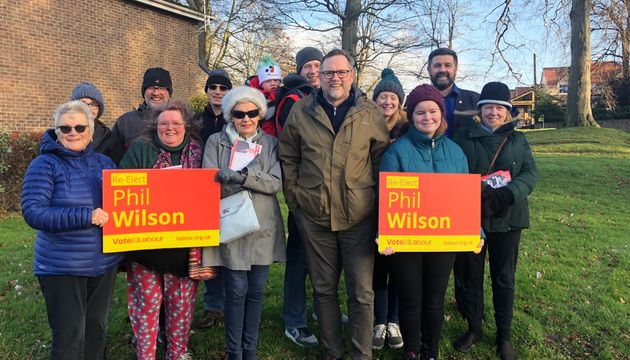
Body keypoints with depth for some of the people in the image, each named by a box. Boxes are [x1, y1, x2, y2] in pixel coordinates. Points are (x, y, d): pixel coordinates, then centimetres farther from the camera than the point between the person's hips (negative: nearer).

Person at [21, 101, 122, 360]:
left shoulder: (104, 163, 7)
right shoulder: (45, 164, -8)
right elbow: (33, 212, -18)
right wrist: (86, 216, -26)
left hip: (105, 263, 5)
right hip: (62, 267, -5)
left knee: (97, 330, 17)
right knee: (69, 337, 2)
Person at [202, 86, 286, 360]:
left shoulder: (270, 143, 7)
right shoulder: (216, 142, 3)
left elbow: (276, 183, -5)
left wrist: (243, 176, -19)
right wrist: (256, 180, -18)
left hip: (262, 227, 2)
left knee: (256, 290, 9)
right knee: (236, 291, -1)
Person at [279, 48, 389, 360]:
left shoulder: (370, 113, 1)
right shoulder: (301, 111, 3)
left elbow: (381, 159, 6)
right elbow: (288, 158, 10)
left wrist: (377, 201, 2)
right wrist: (294, 196, 5)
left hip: (359, 216, -1)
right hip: (314, 216, 2)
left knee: (362, 292, 5)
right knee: (323, 289, 14)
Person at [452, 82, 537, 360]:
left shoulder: (518, 140, 7)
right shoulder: (463, 138, 0)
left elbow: (530, 173, -2)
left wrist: (506, 194, -21)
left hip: (506, 219, 1)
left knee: (504, 279, 11)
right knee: (470, 276, 10)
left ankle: (504, 336, 27)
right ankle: (473, 328, 29)